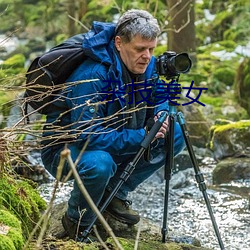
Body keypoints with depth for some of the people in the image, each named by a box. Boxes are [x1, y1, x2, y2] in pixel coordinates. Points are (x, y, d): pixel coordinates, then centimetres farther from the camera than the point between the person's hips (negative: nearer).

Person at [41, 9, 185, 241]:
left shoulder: (148, 66, -8)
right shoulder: (92, 76, -32)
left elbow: (160, 99, 10)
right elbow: (89, 136, -34)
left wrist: (161, 114, -15)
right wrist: (142, 137, -35)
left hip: (114, 142, 8)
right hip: (64, 148, -8)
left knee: (175, 135, -4)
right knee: (99, 164, -41)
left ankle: (115, 194, 6)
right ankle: (77, 222, -9)